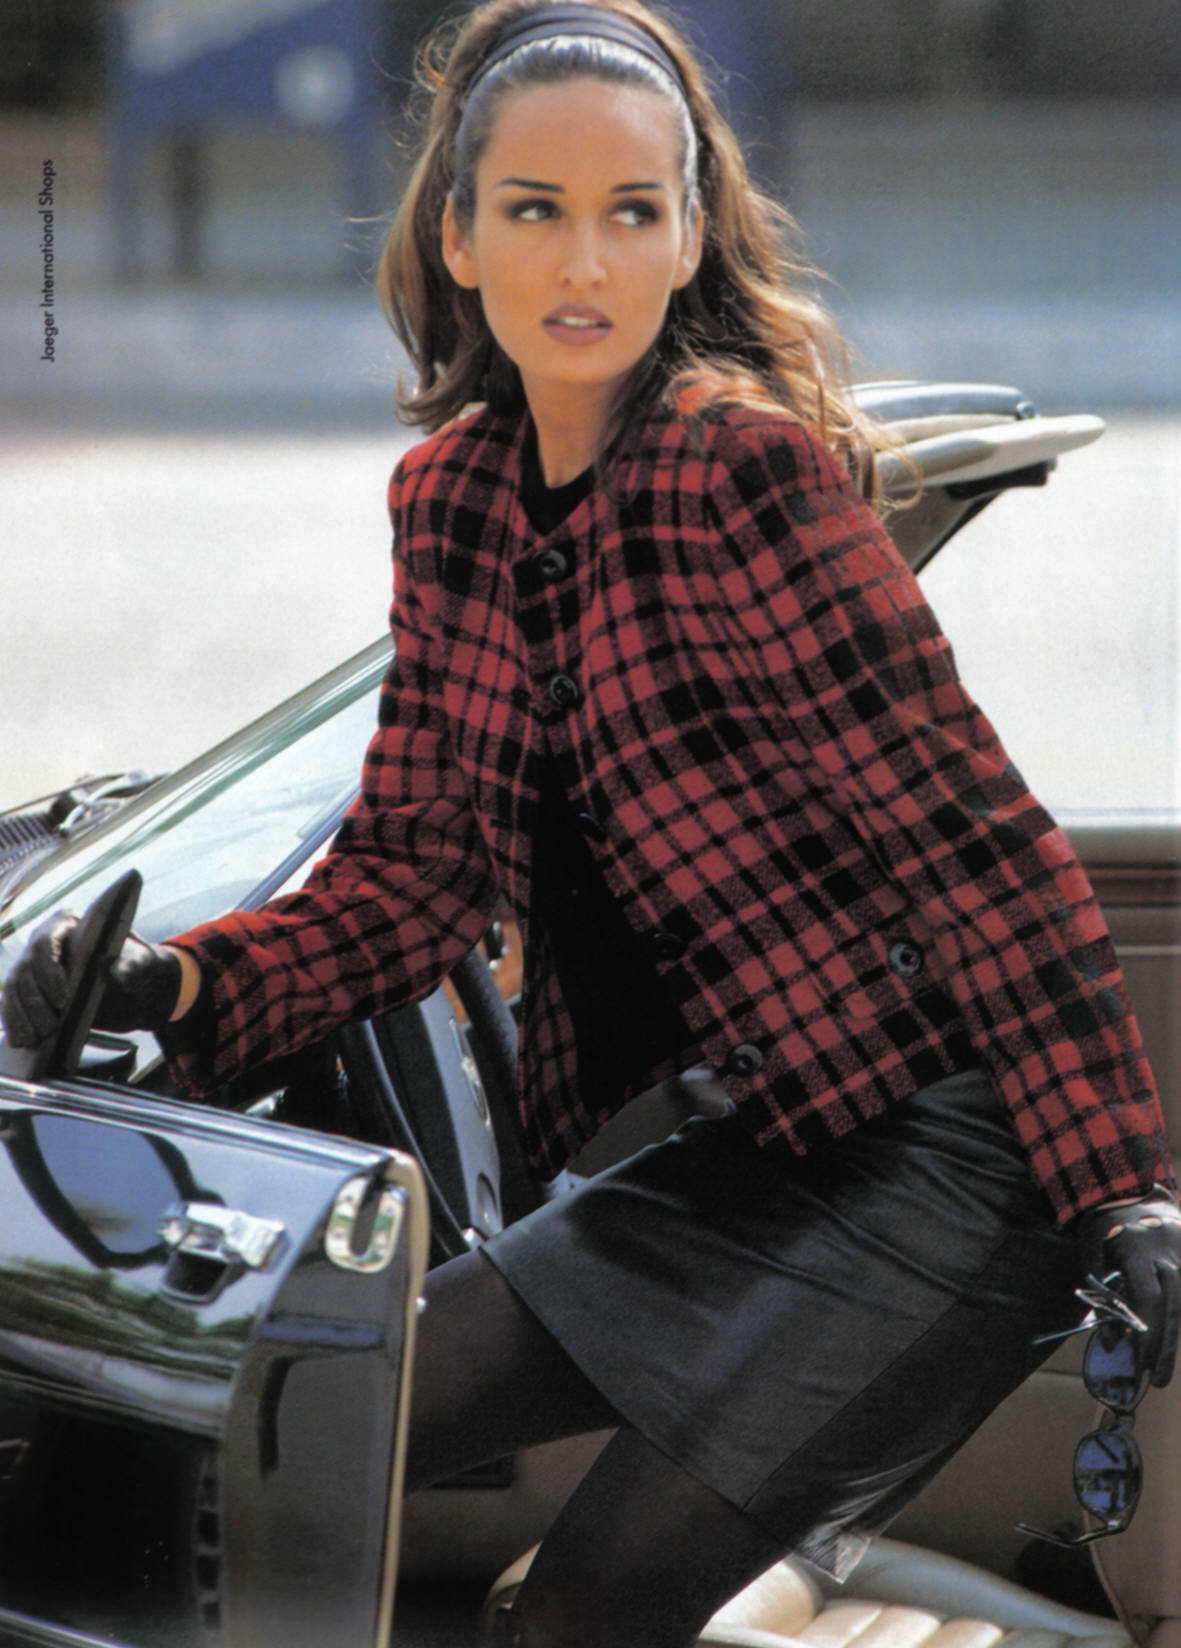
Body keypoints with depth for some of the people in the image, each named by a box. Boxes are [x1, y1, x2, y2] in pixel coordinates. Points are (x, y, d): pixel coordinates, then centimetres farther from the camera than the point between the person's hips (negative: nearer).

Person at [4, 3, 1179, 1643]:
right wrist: (180, 983, -10)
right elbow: (415, 865, 7)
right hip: (754, 1141, 8)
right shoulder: (455, 495, 4)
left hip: (939, 1150, -8)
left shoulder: (746, 467, -18)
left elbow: (971, 837, -19)